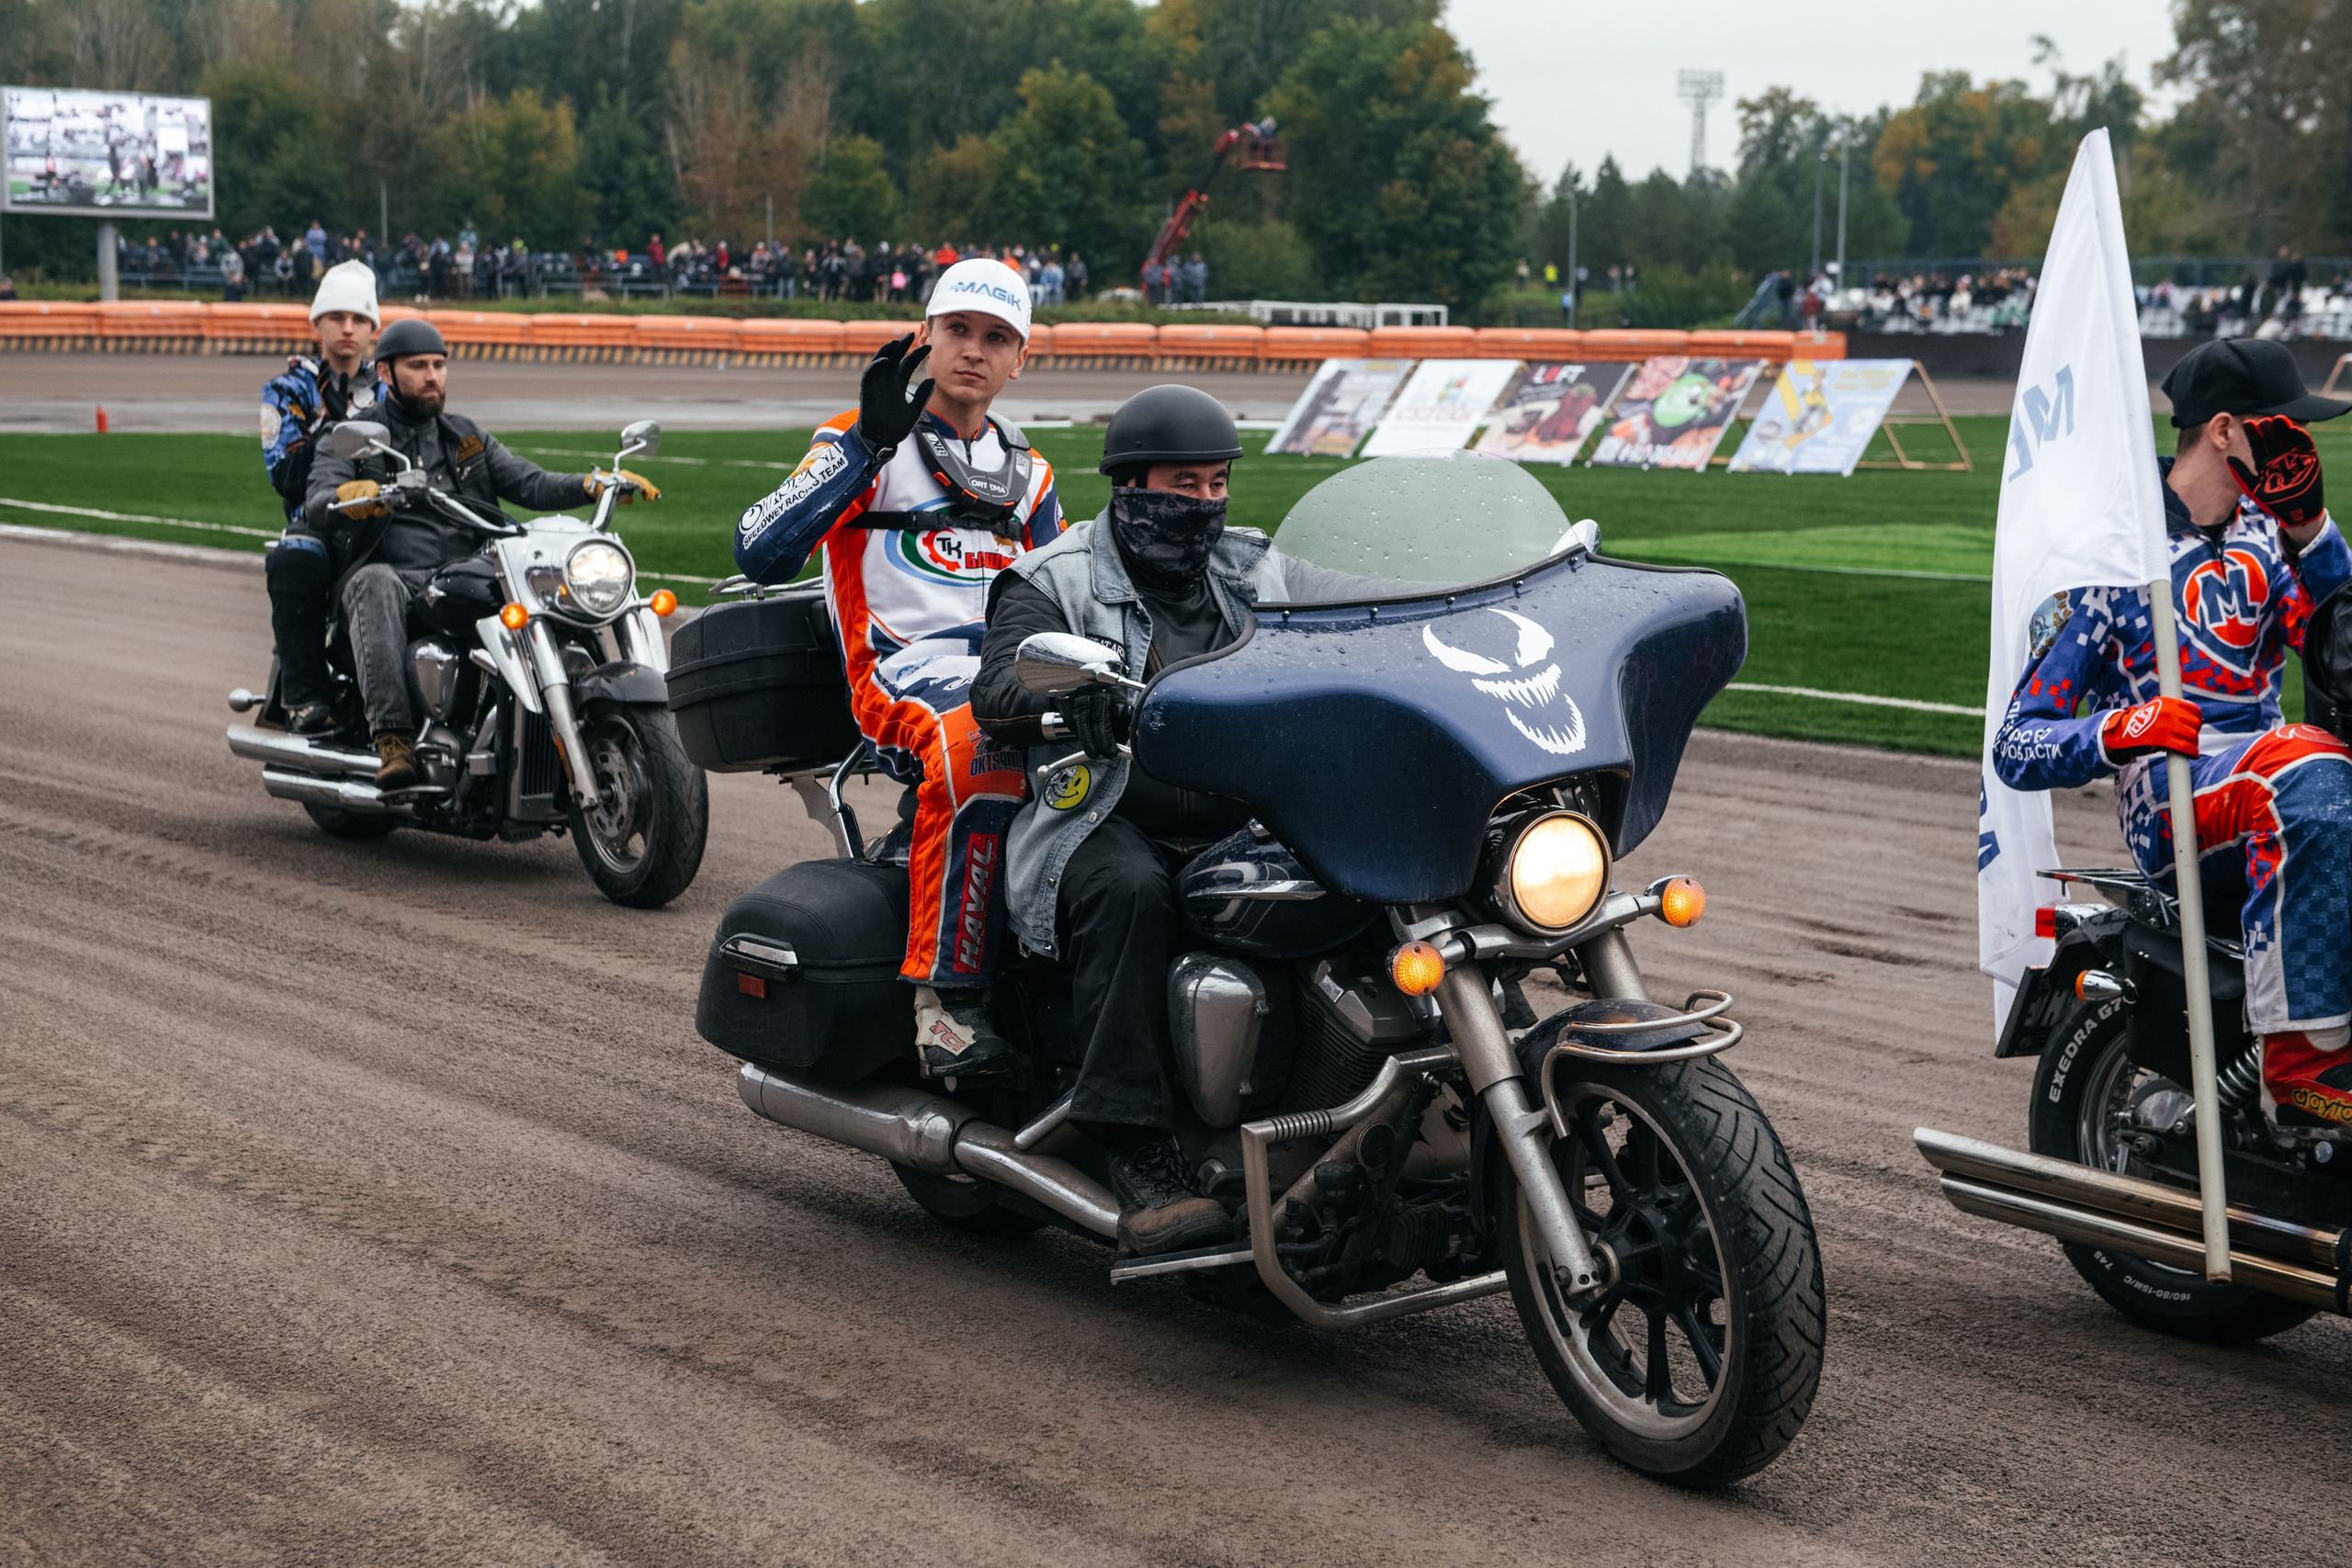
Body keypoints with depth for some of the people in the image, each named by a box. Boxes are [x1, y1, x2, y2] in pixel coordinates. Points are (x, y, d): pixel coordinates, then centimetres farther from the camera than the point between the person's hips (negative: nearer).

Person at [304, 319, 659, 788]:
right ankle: (393, 742, -48)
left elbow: (529, 484, 13)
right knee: (374, 584, -39)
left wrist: (597, 483, -6)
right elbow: (316, 507, -6)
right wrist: (352, 496, -31)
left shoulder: (466, 437, 26)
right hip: (395, 576, -3)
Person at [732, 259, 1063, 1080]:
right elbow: (760, 553, -6)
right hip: (908, 674, -5)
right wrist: (868, 442, -12)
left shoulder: (1028, 475, 27)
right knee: (984, 750, -40)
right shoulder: (864, 442, 10)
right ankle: (945, 1003, -37)